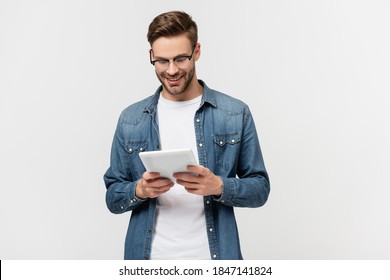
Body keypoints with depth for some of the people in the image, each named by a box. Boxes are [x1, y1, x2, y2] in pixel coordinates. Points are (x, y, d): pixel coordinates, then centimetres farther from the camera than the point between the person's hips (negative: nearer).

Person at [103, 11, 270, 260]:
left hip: (213, 256, -1)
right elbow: (113, 197, 4)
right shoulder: (131, 119, 1)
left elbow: (260, 188, -1)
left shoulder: (235, 114, -4)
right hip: (150, 257, 1)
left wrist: (219, 186, -19)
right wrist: (139, 190, -17)